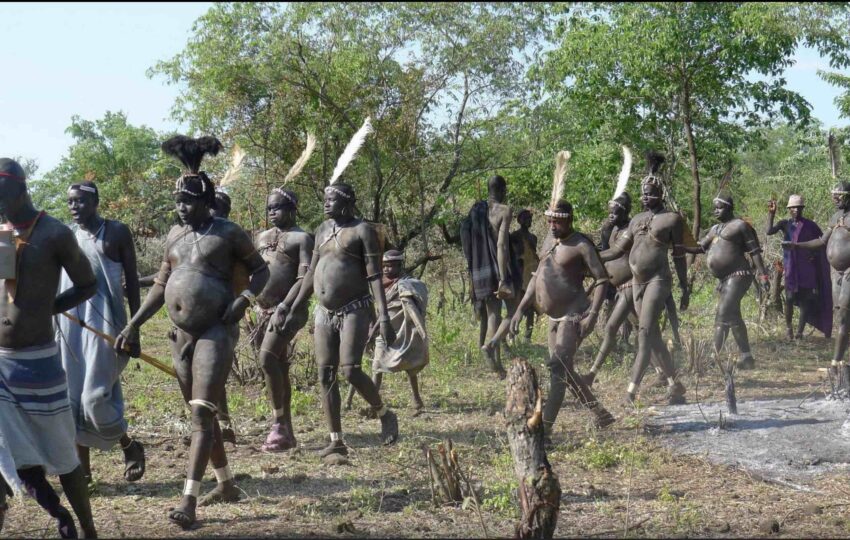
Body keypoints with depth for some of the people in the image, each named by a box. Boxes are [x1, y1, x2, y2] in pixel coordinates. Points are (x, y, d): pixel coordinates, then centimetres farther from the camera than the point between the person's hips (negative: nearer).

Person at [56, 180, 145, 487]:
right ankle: (82, 468, 14)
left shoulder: (116, 232, 0)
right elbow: (56, 283, 11)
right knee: (72, 397, 4)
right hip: (69, 322, 4)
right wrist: (52, 327, 6)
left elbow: (132, 281, 1)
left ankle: (130, 447, 14)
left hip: (105, 322, -4)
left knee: (95, 396, -11)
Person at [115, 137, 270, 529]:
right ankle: (226, 484, 29)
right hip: (182, 334, 7)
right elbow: (161, 284, 16)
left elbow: (260, 269, 3)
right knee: (200, 413, 14)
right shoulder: (175, 236, 11)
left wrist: (245, 299, -15)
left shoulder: (228, 233, -5)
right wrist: (134, 325, 10)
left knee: (203, 412, -14)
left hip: (216, 332, -7)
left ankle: (189, 500, -17)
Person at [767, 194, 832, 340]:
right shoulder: (785, 224, 4)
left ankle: (800, 331, 5)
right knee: (790, 298, -6)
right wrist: (771, 213, -16)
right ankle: (788, 326, 16)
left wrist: (815, 254, -5)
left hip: (807, 267, 0)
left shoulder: (810, 225, 1)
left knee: (805, 299, -2)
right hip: (790, 267, 0)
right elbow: (769, 231, -12)